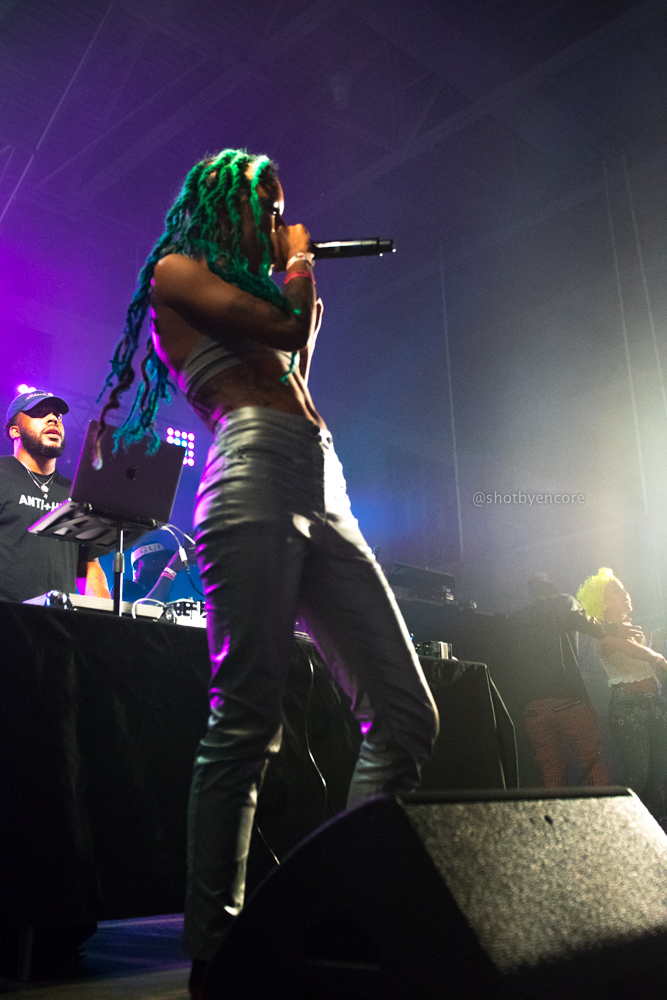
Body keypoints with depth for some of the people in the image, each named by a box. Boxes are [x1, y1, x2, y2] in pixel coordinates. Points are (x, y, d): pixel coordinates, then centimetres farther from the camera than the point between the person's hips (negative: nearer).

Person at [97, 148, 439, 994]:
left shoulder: (245, 285, 35)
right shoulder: (176, 269, 11)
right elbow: (282, 326, -3)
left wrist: (306, 298, 35)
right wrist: (297, 265, 17)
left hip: (322, 496, 8)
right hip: (254, 479, -8)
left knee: (406, 717, -3)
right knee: (247, 725, -14)